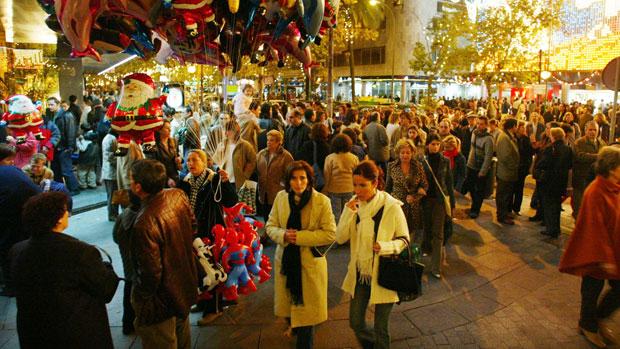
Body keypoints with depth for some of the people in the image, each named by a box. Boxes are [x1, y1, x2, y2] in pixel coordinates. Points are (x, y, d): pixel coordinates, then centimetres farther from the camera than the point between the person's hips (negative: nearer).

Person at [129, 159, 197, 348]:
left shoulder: (145, 224, -35)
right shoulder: (178, 195, -12)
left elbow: (150, 273, -27)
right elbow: (192, 228, 5)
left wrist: (139, 298, -9)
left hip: (163, 301, -7)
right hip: (185, 285, 7)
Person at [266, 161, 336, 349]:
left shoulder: (322, 201, -15)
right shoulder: (281, 197, -4)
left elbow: (330, 234, -16)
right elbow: (270, 226, 2)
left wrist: (300, 236, -22)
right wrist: (283, 235, -20)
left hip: (310, 262, -3)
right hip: (286, 260, 4)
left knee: (306, 310, 8)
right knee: (289, 304, 21)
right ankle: (294, 326, 51)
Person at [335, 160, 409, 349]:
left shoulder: (391, 206, -17)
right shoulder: (354, 204, -4)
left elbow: (404, 240, -6)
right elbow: (340, 238, -8)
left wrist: (385, 246, -25)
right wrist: (348, 213, -20)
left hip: (383, 274, -4)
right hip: (360, 273, 4)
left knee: (381, 329, 10)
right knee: (355, 323, 16)